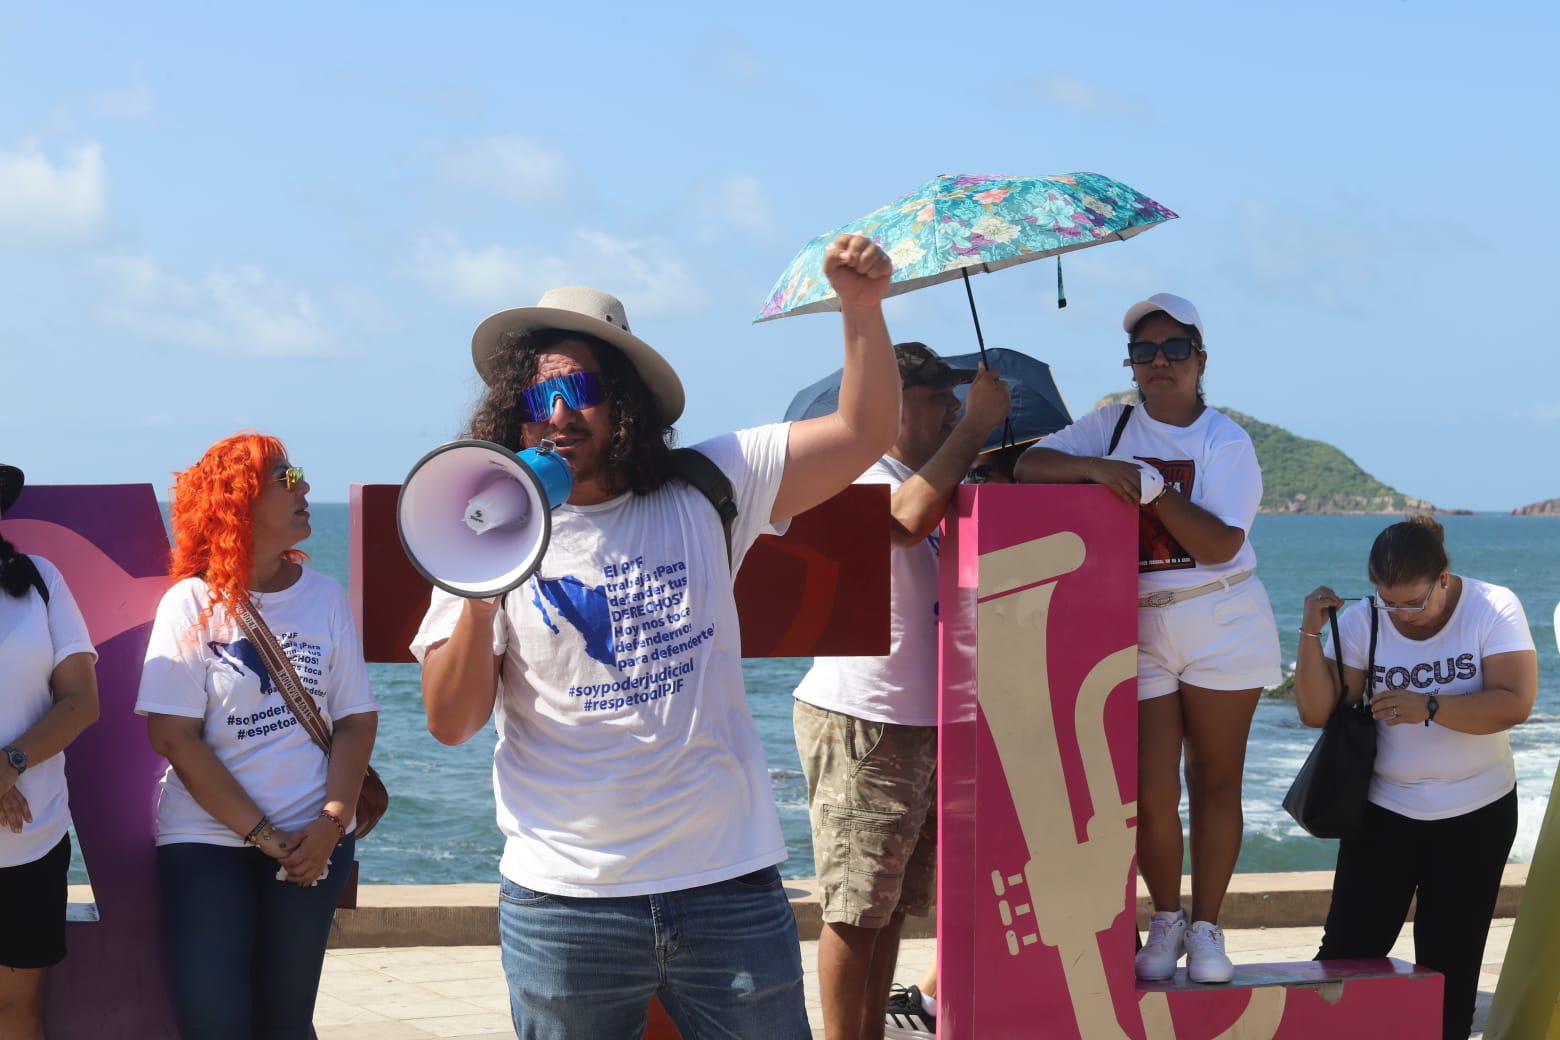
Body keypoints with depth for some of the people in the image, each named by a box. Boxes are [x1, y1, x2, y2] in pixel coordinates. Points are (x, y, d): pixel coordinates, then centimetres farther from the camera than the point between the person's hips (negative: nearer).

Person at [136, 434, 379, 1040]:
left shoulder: (325, 596, 5)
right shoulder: (193, 603, -5)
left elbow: (357, 719, 3)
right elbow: (174, 737, -9)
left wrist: (331, 823, -11)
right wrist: (263, 836, -12)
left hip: (313, 844, 2)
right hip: (207, 840, -2)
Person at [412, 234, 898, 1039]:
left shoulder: (703, 495, 4)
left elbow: (863, 432, 2)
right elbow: (451, 724, -3)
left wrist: (861, 306, -10)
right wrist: (479, 601, -18)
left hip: (728, 887, 1)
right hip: (564, 904, -1)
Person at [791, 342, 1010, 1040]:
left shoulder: (928, 477, 18)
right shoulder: (858, 472, -12)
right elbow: (908, 520, -33)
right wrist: (976, 424, -24)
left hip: (918, 722, 9)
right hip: (858, 722, -9)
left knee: (893, 906, 13)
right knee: (857, 909, -5)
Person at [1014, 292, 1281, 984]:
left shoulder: (1224, 441, -4)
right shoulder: (1111, 427, 6)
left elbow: (1219, 545, -15)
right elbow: (1029, 465, -4)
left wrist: (1152, 486, -20)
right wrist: (1098, 468, -19)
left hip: (1222, 630, -1)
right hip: (1137, 633, 2)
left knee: (1215, 783, 4)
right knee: (1149, 792, -3)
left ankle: (1206, 929, 15)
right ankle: (1165, 920, 18)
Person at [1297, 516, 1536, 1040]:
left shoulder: (1493, 608, -11)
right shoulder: (1363, 622, -6)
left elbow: (1515, 702, -22)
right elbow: (1316, 711, -10)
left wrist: (1428, 708, -32)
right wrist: (1312, 631, -22)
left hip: (1475, 814, -1)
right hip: (1384, 810, 1)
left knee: (1450, 959, 7)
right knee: (1350, 947, -3)